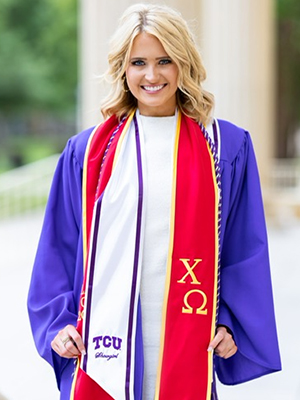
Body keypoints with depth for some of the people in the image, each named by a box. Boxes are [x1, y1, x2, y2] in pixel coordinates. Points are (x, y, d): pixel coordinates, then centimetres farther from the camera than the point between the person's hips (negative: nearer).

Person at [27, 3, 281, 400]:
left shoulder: (226, 147, 6)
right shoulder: (87, 151, 8)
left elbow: (245, 248, 7)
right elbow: (59, 248, 10)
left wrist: (230, 323, 0)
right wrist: (58, 323, 1)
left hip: (185, 345, 0)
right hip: (104, 343, 1)